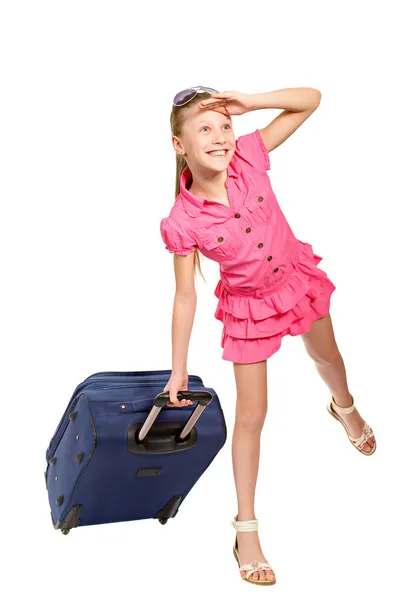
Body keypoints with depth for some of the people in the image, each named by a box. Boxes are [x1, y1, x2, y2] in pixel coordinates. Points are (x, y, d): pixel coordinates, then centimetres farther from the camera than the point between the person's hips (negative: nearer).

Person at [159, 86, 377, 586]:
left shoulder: (249, 156, -20)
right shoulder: (182, 221, -26)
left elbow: (311, 99, -16)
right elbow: (185, 297, -18)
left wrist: (249, 102, -30)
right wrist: (178, 370, -13)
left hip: (296, 277, 4)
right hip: (248, 304, -3)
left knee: (327, 357, 29)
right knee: (251, 414, 4)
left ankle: (344, 407, 69)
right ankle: (246, 529, 22)